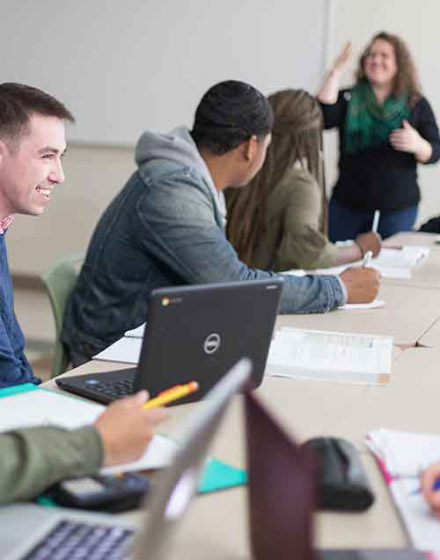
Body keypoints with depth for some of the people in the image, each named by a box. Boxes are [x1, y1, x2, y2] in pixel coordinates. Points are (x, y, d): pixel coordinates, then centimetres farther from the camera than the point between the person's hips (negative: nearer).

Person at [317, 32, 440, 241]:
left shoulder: (416, 104, 3)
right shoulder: (349, 99, 5)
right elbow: (321, 118, -13)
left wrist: (418, 145, -22)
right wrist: (336, 71, -16)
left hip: (398, 207, -1)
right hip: (348, 204, 1)